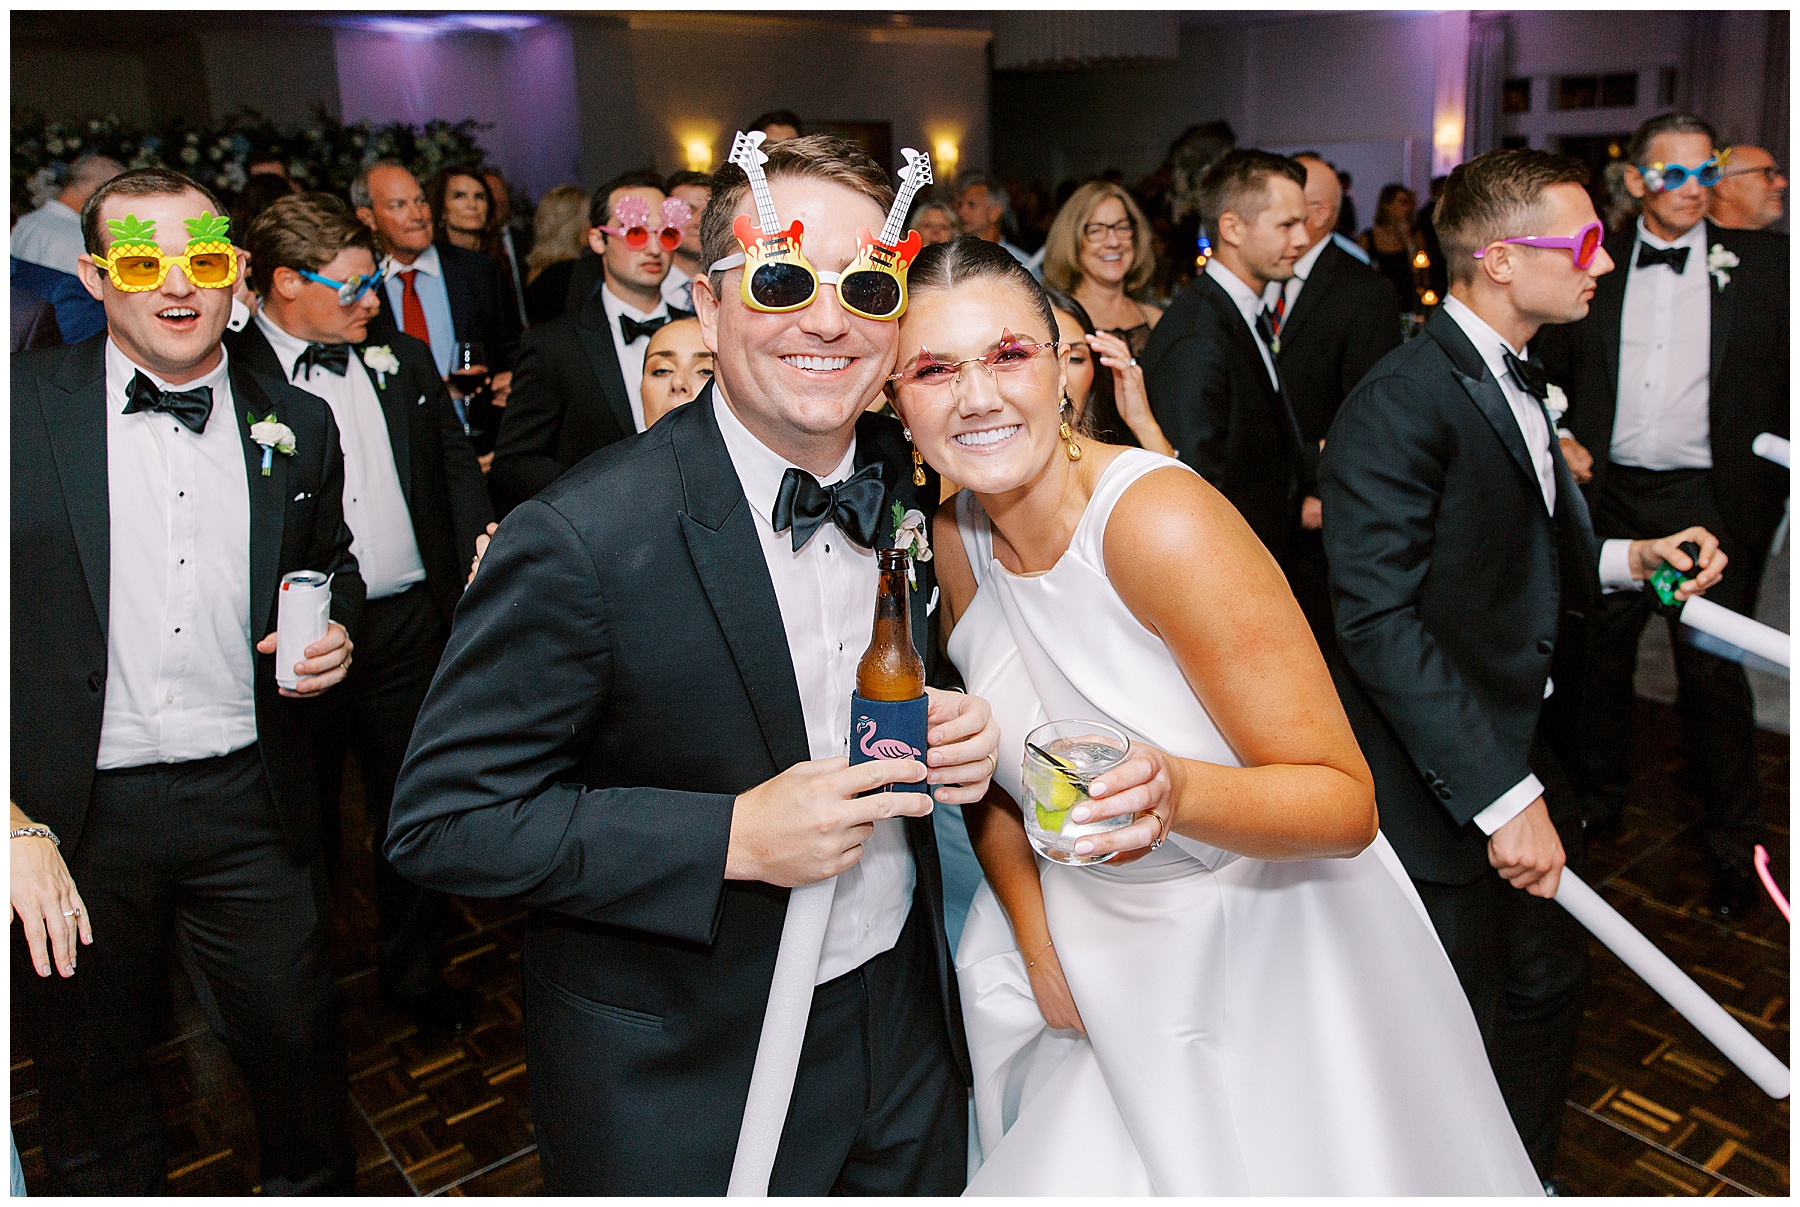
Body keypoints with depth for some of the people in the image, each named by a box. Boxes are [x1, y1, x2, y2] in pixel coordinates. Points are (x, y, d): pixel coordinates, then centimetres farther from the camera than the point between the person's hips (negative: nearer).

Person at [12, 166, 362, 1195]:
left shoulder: (299, 426, 3)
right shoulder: (22, 410, -6)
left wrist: (337, 635, -4)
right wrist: (15, 826, -15)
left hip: (252, 805, 2)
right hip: (74, 813, -1)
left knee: (299, 1044, 13)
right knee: (91, 1082, 18)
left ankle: (317, 1186, 41)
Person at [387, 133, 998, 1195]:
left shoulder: (915, 487, -6)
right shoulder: (583, 540, -25)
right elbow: (441, 820, -21)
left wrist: (961, 733, -12)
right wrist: (735, 837, -28)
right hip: (679, 1082, -5)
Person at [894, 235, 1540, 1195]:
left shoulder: (1165, 523, -28)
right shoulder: (952, 539, -9)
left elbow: (1346, 803, -25)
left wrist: (1175, 792, -43)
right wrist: (1038, 947, -3)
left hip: (1270, 962, -5)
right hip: (1094, 964, 5)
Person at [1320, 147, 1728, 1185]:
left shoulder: (1518, 381, 10)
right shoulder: (1402, 404, -22)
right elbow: (1382, 619, -27)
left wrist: (1622, 560, 0)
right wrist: (1501, 796, -28)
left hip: (1527, 765, 9)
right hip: (1443, 789, -9)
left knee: (1549, 988, 22)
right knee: (1461, 1039, 8)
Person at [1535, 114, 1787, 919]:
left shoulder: (1762, 262, 3)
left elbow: (1782, 374, 0)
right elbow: (1552, 367, 10)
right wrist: (1559, 439, -5)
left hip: (1711, 500, -2)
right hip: (1611, 494, 2)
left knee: (1714, 673, 2)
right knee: (1600, 656, 13)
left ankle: (1735, 845, 19)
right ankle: (1598, 795, 35)